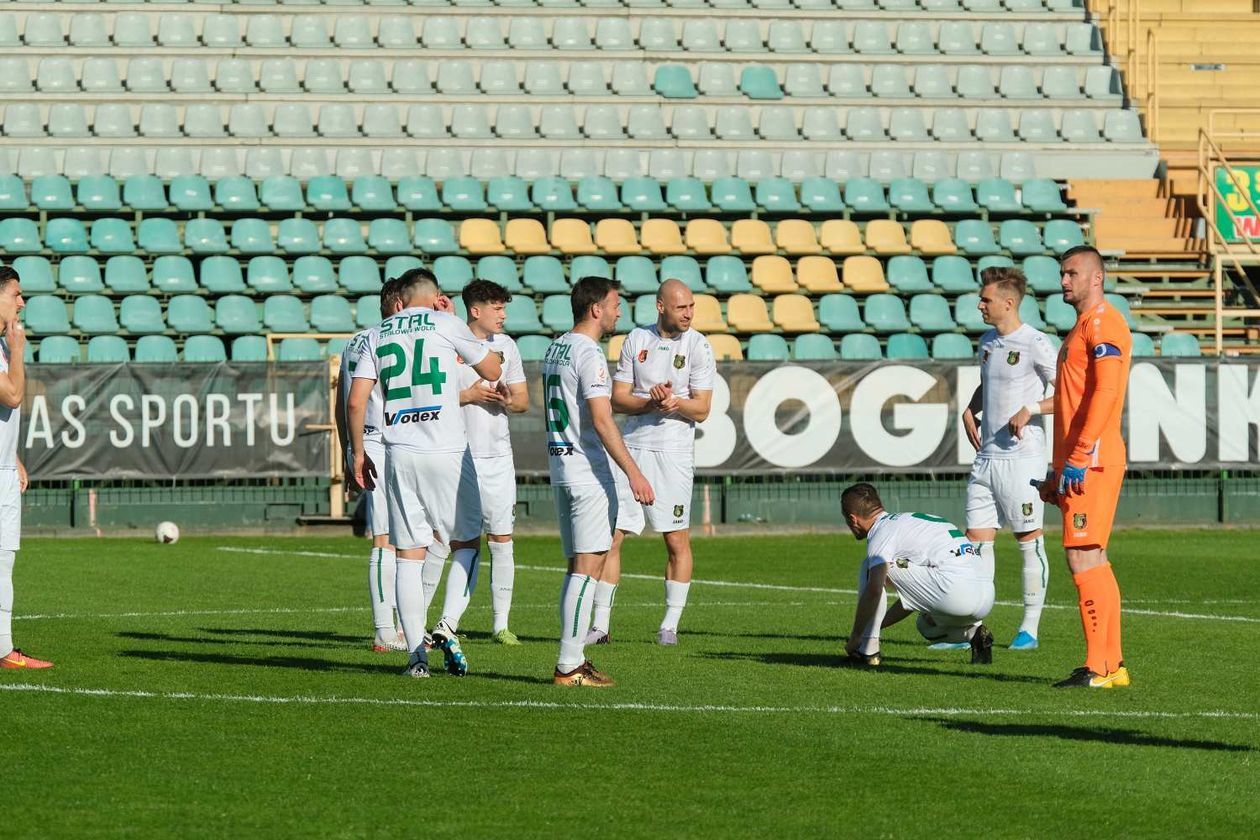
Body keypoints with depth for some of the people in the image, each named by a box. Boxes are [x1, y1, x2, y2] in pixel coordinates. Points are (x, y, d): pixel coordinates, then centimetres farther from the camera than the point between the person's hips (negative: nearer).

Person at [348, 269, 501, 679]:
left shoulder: (377, 337, 11)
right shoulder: (445, 325, 2)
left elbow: (356, 402, 3)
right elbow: (493, 371, 13)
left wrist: (358, 453, 14)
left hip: (399, 455, 3)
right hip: (446, 451, -3)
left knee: (409, 554, 6)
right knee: (466, 541, 12)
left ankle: (417, 654, 2)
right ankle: (447, 629, -6)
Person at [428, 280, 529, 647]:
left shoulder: (506, 345, 12)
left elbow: (523, 400, 17)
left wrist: (508, 400, -5)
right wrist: (468, 395, -14)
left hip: (497, 455, 5)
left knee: (502, 539, 4)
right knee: (465, 543, -9)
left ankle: (501, 624, 10)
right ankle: (447, 622, -9)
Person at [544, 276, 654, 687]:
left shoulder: (555, 349, 14)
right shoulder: (588, 354, -14)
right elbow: (601, 421, -21)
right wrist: (633, 472, -22)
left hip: (560, 467, 10)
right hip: (589, 472, -10)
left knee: (578, 566, 13)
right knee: (588, 567, -8)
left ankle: (571, 660, 13)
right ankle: (569, 665, -11)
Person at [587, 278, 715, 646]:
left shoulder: (698, 346, -1)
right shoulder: (636, 340, 6)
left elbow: (701, 409, -3)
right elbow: (618, 399, 4)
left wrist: (675, 402, -23)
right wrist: (651, 402, -15)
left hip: (673, 450, -2)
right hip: (632, 446, 2)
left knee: (677, 540, -1)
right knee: (609, 536, -1)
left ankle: (670, 624, 11)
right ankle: (600, 625, 6)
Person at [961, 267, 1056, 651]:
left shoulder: (1035, 344, -10)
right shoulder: (987, 342, 13)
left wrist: (1030, 410, -18)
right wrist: (970, 410, 13)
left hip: (1022, 457, -7)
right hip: (986, 457, 7)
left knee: (1029, 541, 0)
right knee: (977, 539, 4)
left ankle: (1029, 628, 5)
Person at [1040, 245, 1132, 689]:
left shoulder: (1103, 323, -10)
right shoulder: (1084, 326, 22)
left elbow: (1105, 392, -20)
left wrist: (1079, 457, -23)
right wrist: (1058, 467, 25)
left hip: (1092, 460, -10)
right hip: (1077, 462, 10)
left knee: (1083, 555, -12)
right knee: (1091, 559, 10)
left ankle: (1098, 667, -13)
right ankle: (1112, 664, 13)